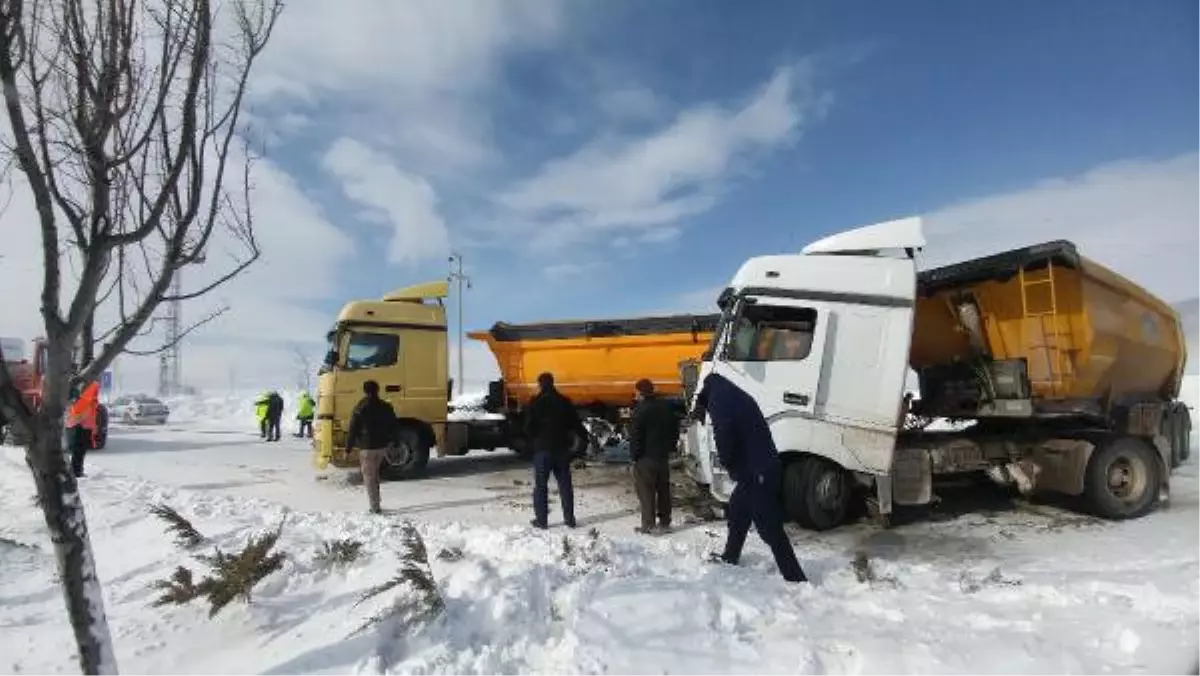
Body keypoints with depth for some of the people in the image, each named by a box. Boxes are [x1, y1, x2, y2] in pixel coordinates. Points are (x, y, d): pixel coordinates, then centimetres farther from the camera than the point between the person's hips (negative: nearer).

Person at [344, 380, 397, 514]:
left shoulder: (360, 409, -11)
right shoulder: (386, 407, 3)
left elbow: (352, 431, -9)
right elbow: (393, 426, 14)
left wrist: (348, 449, -2)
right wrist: (391, 440, 29)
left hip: (367, 447, -5)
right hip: (382, 446, 5)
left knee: (369, 477, 3)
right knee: (375, 474, 20)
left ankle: (375, 507, 1)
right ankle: (375, 504, 22)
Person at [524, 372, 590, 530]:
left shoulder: (535, 402, -6)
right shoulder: (564, 401, 5)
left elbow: (529, 427, -8)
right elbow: (576, 423, 9)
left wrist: (531, 441, 10)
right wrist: (587, 437, 23)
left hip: (542, 448, -3)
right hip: (562, 447, 4)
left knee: (541, 485, 3)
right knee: (565, 484, 10)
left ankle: (541, 520, 3)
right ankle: (569, 518, 12)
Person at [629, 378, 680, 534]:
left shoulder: (641, 409, -16)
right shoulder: (667, 406, 8)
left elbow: (635, 435, -16)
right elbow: (675, 430, 15)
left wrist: (634, 455, -7)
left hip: (646, 457, -7)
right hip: (663, 455, 7)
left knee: (646, 491, -1)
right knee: (663, 489, 12)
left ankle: (648, 524, 0)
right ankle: (664, 522, 17)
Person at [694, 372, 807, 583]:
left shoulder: (718, 399, -7)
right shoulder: (738, 397, 20)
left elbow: (724, 437, -20)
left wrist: (730, 466, -6)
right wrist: (736, 468, 14)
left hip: (756, 474, -10)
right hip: (760, 470, 10)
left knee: (771, 529, -5)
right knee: (737, 511, 25)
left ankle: (796, 579, -2)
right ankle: (729, 558, 41)